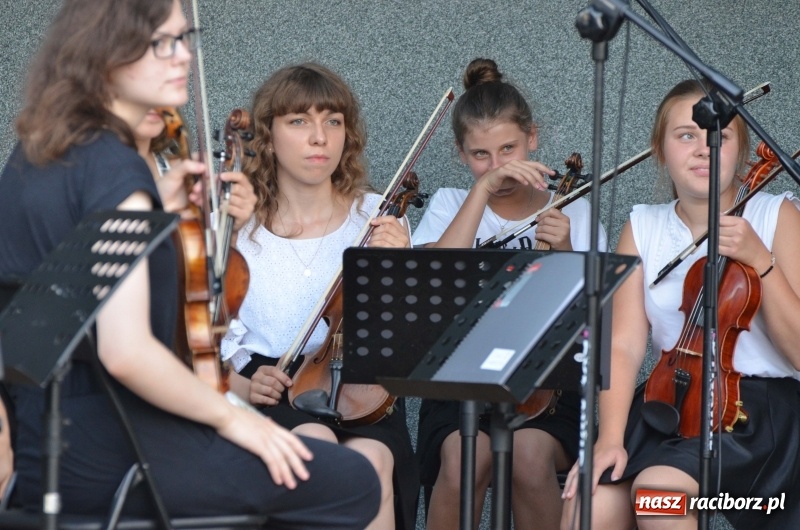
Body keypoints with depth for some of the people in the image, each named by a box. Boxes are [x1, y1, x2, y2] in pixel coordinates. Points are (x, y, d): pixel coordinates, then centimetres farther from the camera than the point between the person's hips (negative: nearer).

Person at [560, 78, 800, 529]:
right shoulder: (643, 229, 9)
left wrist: (760, 261, -16)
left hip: (759, 402, -3)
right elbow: (624, 346, -3)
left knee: (658, 487, -30)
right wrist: (610, 437, -19)